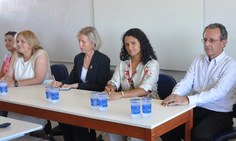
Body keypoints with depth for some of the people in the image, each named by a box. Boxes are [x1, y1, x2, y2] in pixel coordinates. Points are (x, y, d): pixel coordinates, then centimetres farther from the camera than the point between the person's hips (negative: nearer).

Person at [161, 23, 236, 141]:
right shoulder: (198, 60, 11)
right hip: (195, 109, 5)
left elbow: (217, 92, -22)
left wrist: (188, 99, -36)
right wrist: (174, 96, -23)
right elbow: (186, 83, 1)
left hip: (219, 113, -5)